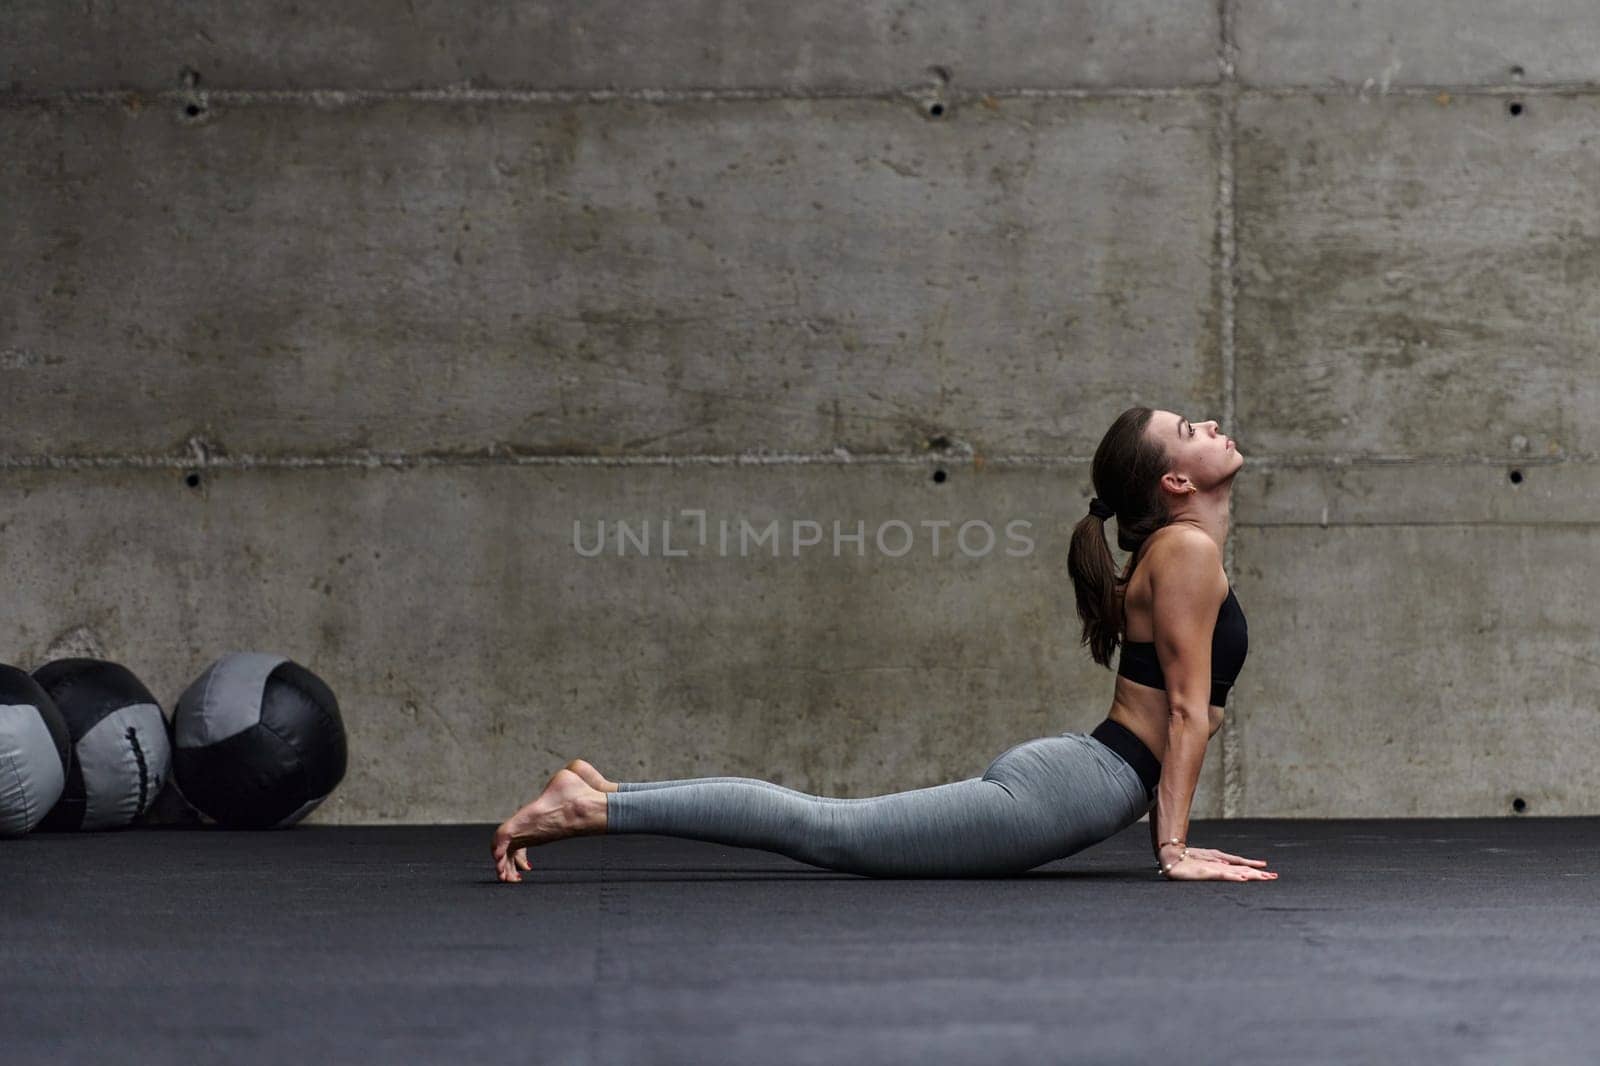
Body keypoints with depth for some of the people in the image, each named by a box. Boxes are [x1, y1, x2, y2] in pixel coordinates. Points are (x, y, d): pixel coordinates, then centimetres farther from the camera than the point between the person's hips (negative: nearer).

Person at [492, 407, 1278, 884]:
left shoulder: (1175, 552, 20)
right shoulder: (1186, 549, -11)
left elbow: (1174, 710, 24)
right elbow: (1187, 710, -13)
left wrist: (1169, 835, 20)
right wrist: (1173, 849, -14)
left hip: (1052, 776, 9)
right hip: (1061, 792, -9)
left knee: (824, 823, 9)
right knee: (827, 832, -12)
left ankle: (599, 794, 7)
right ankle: (590, 809, -16)